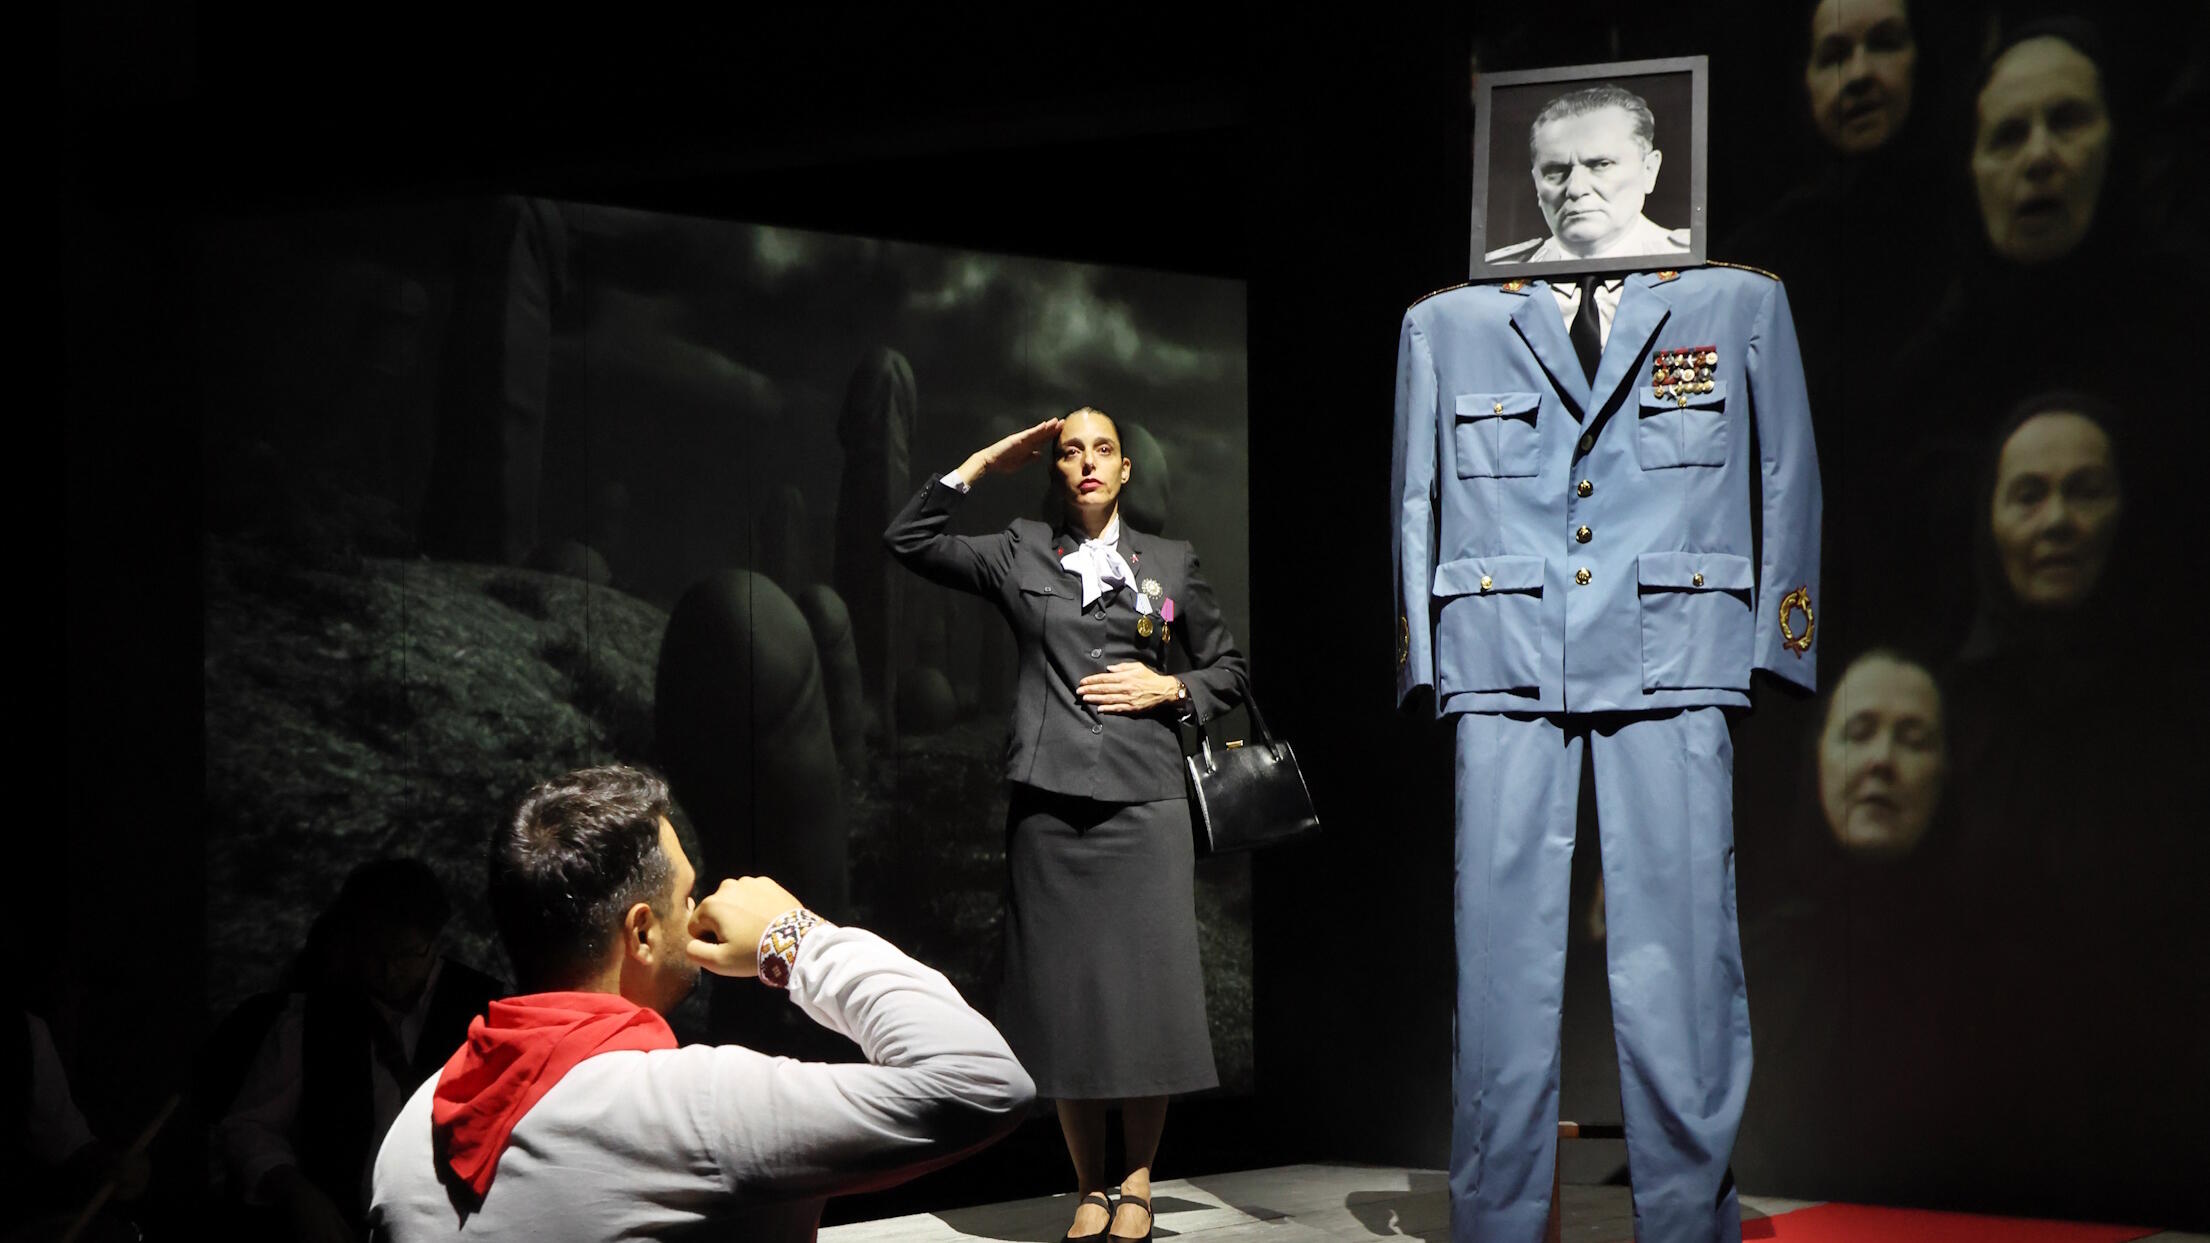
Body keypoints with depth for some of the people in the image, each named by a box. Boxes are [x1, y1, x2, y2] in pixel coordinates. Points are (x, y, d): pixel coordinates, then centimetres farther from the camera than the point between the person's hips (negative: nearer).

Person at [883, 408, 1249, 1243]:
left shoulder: (1171, 564, 13)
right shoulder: (1021, 556, 13)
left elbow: (1229, 669, 18)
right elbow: (909, 542, 8)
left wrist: (1170, 690, -1)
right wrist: (984, 466, 8)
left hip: (1142, 803, 0)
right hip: (1049, 806, 1)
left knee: (1147, 994, -5)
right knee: (1065, 996, 0)